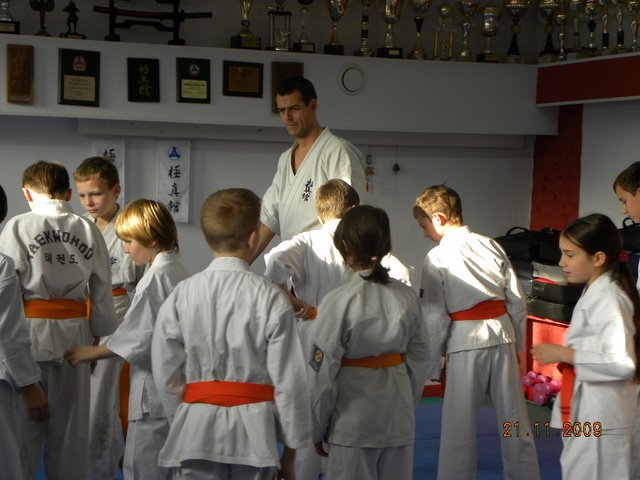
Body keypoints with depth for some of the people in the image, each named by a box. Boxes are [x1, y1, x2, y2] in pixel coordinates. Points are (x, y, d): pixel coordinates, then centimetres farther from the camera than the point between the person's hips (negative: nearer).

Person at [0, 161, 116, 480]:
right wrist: (100, 337, 17)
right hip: (74, 332, 3)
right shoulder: (89, 230, 2)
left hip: (30, 333, -3)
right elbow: (102, 292, 7)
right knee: (70, 423, 14)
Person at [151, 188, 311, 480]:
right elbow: (289, 380, -5)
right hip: (253, 430, -1)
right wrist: (290, 451, 6)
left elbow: (166, 375, 2)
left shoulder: (180, 296, -3)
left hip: (195, 430, 1)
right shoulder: (271, 299, -8)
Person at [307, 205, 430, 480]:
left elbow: (323, 372, -11)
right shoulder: (407, 297, -1)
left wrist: (317, 429, 0)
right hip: (398, 414, 4)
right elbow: (419, 360, 7)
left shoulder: (337, 302, -15)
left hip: (353, 419, -4)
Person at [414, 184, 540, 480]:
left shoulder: (437, 257, -7)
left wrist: (431, 367, 0)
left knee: (459, 426, 5)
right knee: (514, 418, 15)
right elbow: (517, 302, 9)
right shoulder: (491, 246, 8)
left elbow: (435, 318, -8)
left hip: (466, 343, -5)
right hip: (502, 334, 5)